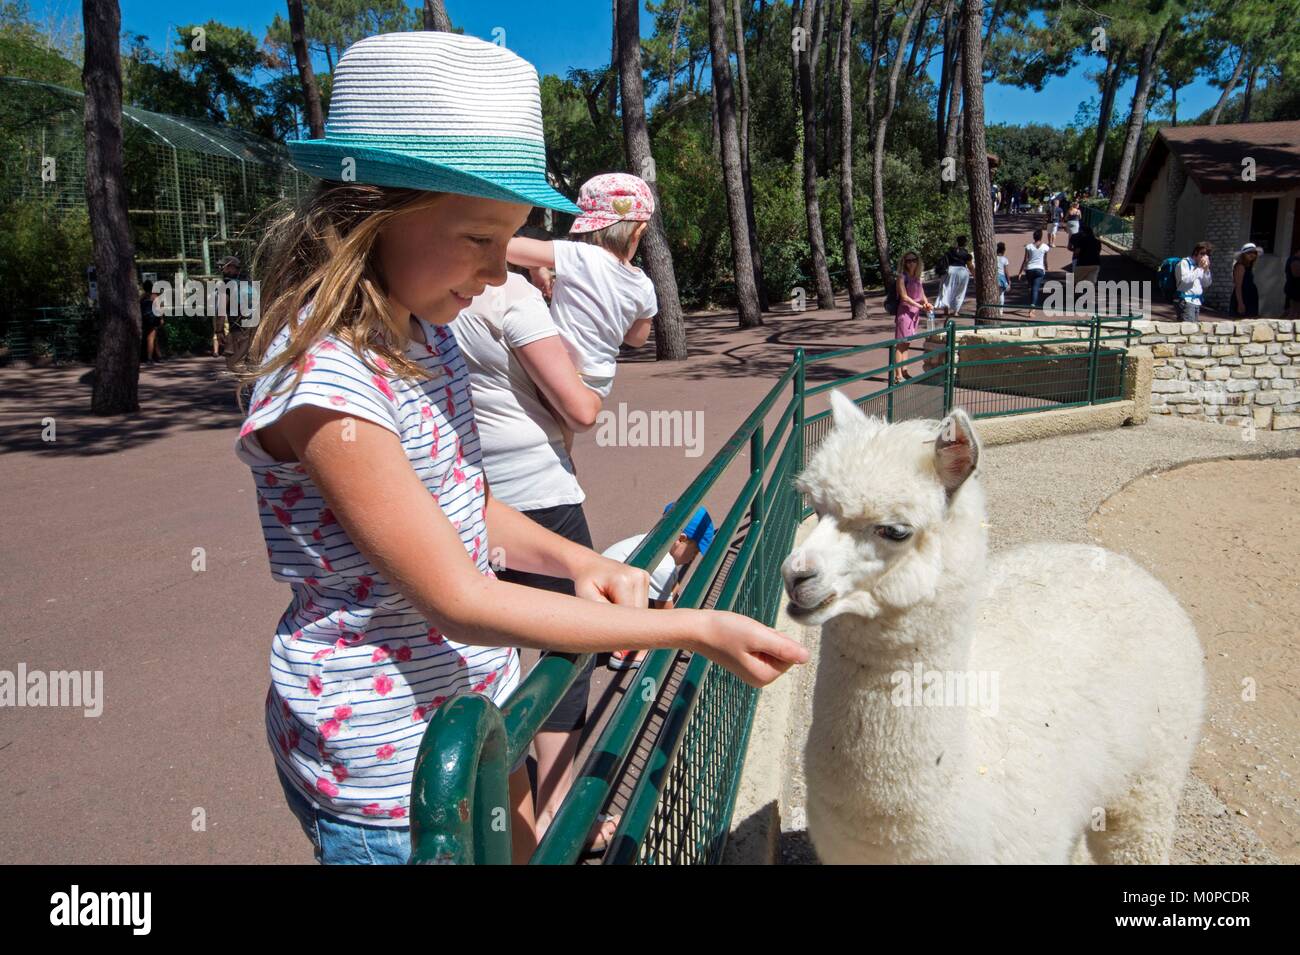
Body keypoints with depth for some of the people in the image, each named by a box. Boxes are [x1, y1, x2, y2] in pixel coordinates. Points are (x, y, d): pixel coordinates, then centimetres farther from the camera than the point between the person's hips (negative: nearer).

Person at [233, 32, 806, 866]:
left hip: (477, 700, 8)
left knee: (521, 848, 23)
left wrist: (577, 562, -9)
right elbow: (459, 601, -25)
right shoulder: (325, 383, -27)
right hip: (388, 755, -7)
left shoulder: (424, 333, -1)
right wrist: (694, 630, -23)